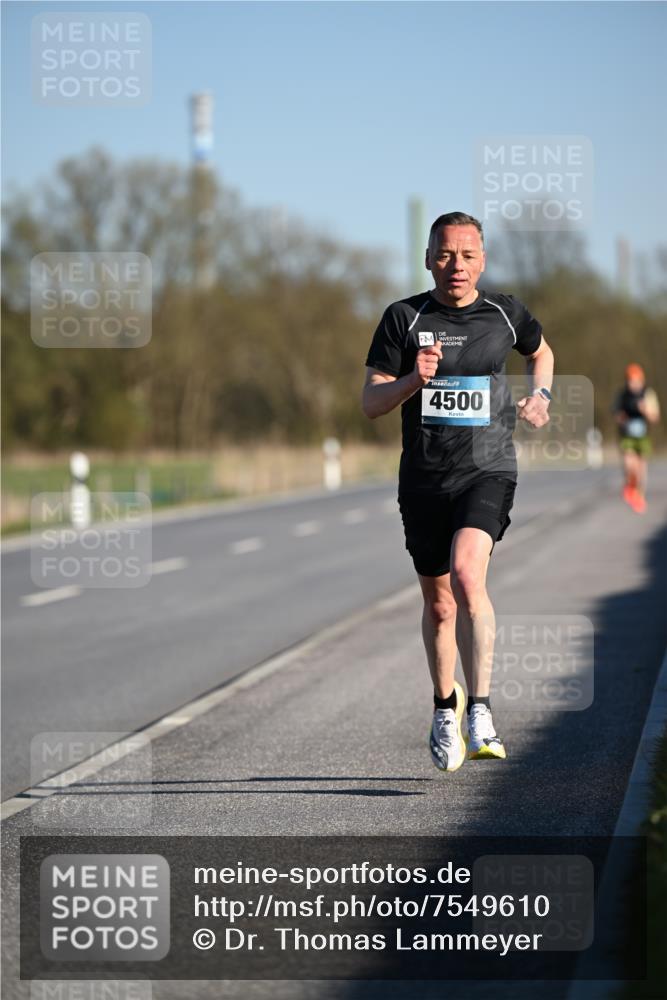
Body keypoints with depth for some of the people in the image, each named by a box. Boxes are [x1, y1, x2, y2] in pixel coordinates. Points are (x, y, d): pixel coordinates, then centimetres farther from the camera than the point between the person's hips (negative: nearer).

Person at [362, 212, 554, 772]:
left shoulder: (504, 314, 4)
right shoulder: (404, 318, 0)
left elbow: (541, 352, 28)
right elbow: (370, 403, -2)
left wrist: (540, 396, 9)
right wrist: (413, 381, -20)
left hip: (487, 472, -2)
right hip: (424, 479, 2)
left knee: (467, 576, -27)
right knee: (438, 603, 13)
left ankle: (480, 713, -25)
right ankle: (445, 709, 36)